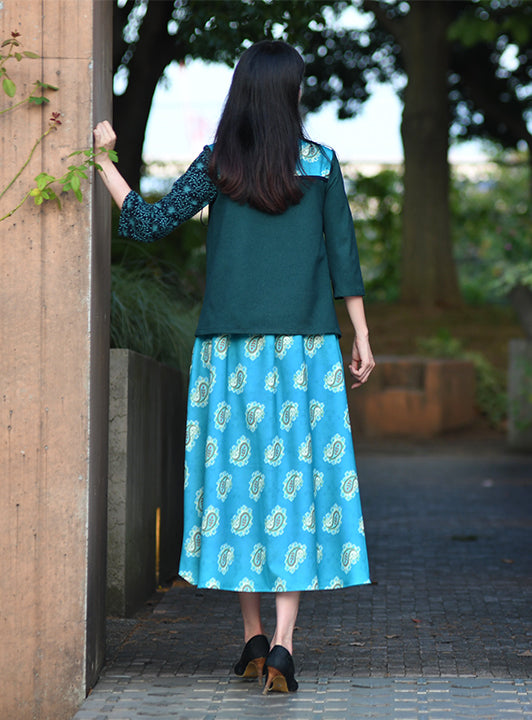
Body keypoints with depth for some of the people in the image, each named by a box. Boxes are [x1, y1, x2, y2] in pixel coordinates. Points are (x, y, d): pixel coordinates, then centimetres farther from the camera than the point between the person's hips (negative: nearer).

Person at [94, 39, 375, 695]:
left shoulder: (215, 166, 0)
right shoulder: (319, 163, 0)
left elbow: (148, 223, 2)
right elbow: (343, 254, 2)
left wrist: (103, 160, 13)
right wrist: (361, 335, 9)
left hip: (230, 352, 1)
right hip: (305, 349, -1)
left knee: (238, 477, 8)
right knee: (297, 480, -1)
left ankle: (253, 639, 13)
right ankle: (281, 643, -10)